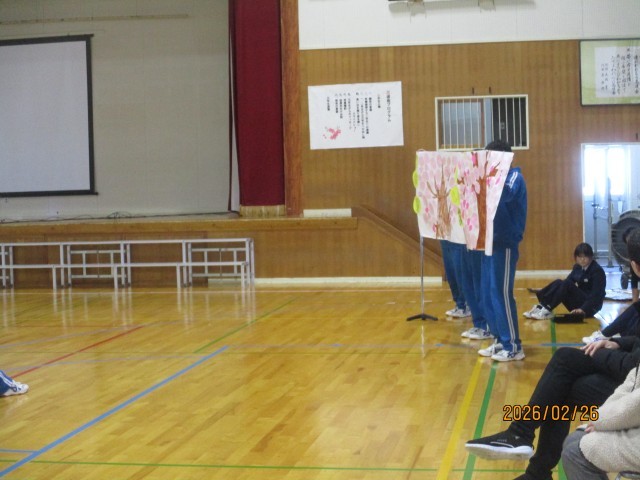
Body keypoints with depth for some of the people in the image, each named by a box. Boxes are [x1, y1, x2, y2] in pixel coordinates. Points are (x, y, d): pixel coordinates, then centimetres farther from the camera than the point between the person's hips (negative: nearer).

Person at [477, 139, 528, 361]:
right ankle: (500, 341, 17)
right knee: (488, 295, 9)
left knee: (501, 294, -9)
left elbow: (506, 194, -29)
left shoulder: (515, 176, -7)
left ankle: (513, 346, -3)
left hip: (505, 244, -8)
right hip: (491, 242, 8)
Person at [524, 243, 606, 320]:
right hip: (578, 303, 6)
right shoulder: (577, 267, 8)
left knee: (566, 285, -28)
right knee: (558, 283, -17)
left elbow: (596, 294, -21)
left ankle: (547, 311, -32)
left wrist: (584, 309, -34)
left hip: (590, 306, -6)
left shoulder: (597, 270, -13)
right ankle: (541, 306, -29)